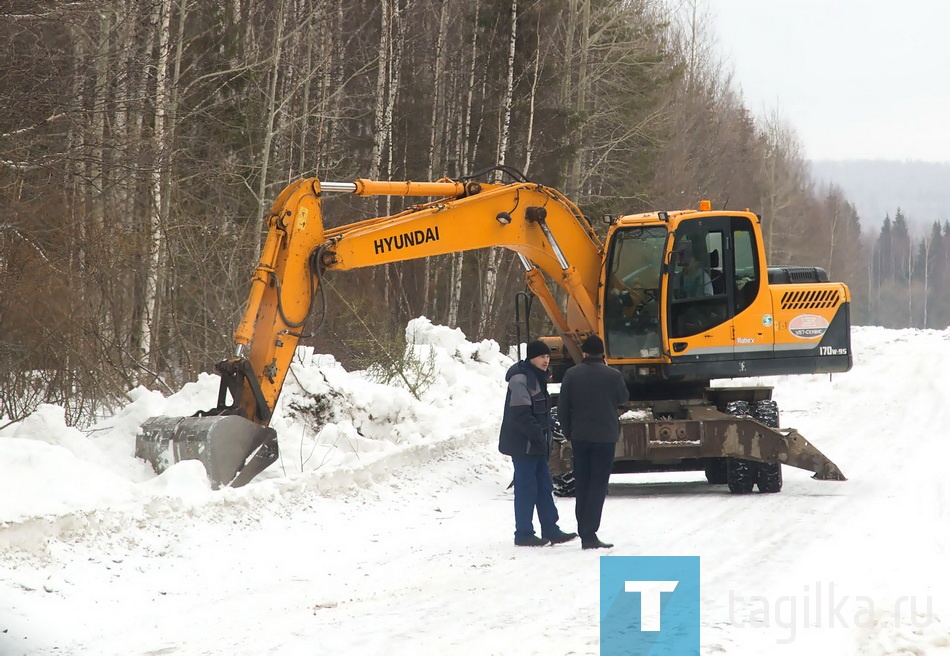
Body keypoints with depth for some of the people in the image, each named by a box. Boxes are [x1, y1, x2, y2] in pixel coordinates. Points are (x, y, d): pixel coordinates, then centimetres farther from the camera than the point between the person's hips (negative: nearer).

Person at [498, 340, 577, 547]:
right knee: (526, 488, -5)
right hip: (523, 443, -10)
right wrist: (538, 434, -22)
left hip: (536, 444, 10)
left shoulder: (537, 378, 16)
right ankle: (523, 534, 0)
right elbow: (521, 414, -22)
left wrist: (549, 426, 9)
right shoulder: (520, 379, -16)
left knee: (544, 487, 11)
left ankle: (551, 531, 16)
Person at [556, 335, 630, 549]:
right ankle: (590, 534, -9)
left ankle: (584, 531, 14)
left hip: (580, 437, 3)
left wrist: (569, 433, 13)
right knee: (598, 486, -2)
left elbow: (562, 408, 0)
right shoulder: (612, 375, -8)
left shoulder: (572, 375, -2)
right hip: (605, 437, -3)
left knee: (582, 485, 12)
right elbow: (624, 398, 10)